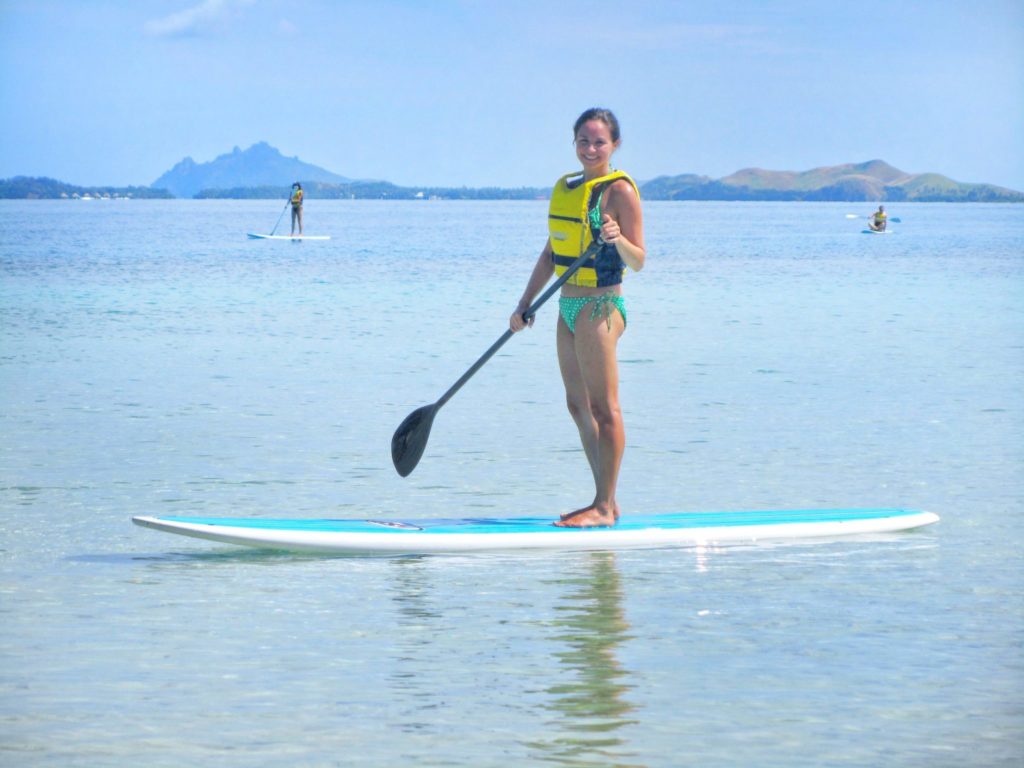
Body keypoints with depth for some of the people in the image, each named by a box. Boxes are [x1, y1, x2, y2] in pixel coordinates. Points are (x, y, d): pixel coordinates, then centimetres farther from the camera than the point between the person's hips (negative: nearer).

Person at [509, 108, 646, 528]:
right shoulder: (564, 187, 14)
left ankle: (605, 507, -3)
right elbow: (550, 253, 19)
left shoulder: (619, 190, -9)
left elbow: (638, 261, -12)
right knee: (578, 406, 11)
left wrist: (618, 239, -32)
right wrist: (525, 304, 15)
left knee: (604, 408, -6)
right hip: (569, 306, 9)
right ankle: (604, 501, 16)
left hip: (599, 307, -9)